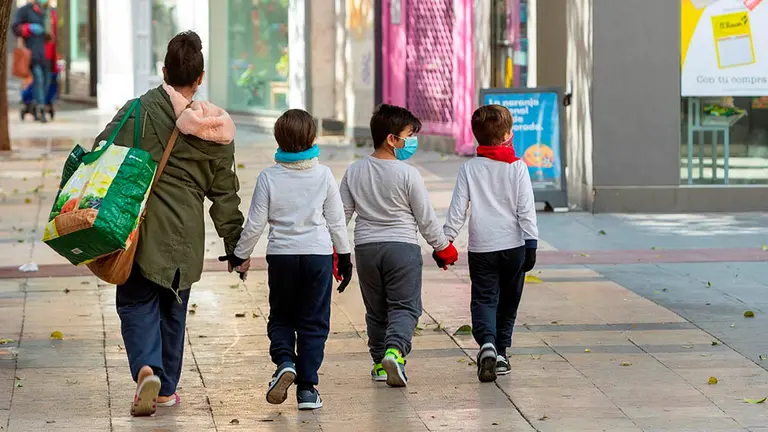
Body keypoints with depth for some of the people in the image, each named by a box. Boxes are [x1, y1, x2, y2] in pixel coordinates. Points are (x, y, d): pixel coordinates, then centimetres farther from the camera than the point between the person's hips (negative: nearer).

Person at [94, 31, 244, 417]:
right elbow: (225, 192, 11)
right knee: (173, 309, 16)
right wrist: (235, 243, 18)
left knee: (137, 302, 3)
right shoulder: (216, 130, 5)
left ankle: (146, 368, -21)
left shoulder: (140, 110, -7)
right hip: (186, 233, 3)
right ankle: (167, 388, 23)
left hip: (141, 226, -3)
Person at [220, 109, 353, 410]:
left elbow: (255, 224, -2)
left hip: (281, 255, 0)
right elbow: (336, 221, 3)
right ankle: (307, 388, 4)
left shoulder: (268, 177, -5)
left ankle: (284, 362, -10)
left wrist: (240, 255, 12)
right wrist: (344, 258, 15)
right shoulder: (324, 175, -3)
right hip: (318, 253, 0)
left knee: (280, 317, 16)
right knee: (313, 322, 7)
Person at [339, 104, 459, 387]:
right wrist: (443, 247, 8)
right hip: (402, 247, -4)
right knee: (405, 306, -1)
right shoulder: (408, 174, -11)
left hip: (366, 247, 4)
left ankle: (380, 363, 17)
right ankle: (394, 351, -25)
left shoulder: (355, 172, 2)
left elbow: (341, 213, 5)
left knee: (376, 309, 15)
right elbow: (426, 218, -5)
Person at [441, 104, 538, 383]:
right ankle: (501, 352, 18)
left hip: (481, 248, 0)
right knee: (507, 302, 15)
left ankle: (487, 344, -26)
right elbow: (526, 209, -4)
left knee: (484, 299, 0)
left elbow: (457, 209, 0)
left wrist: (445, 241, 6)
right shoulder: (517, 167, -2)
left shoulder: (469, 169, 0)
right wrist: (531, 245, -2)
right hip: (513, 245, 0)